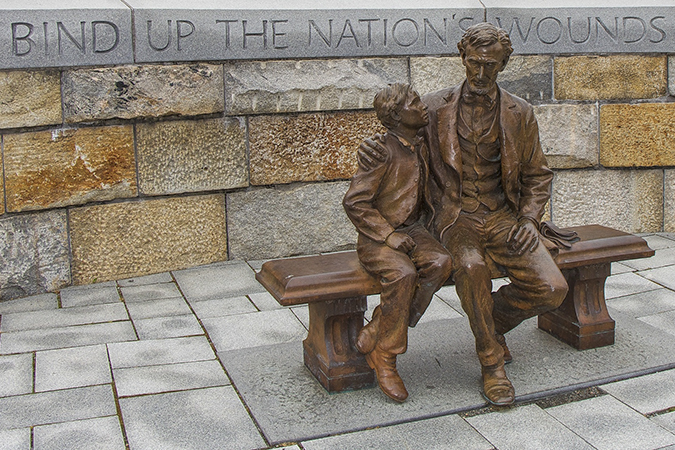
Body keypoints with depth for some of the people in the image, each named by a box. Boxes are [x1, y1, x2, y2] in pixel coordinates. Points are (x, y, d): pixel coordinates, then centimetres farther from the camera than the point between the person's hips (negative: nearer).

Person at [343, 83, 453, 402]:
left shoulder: (420, 148, 13)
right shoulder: (384, 151, -11)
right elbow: (355, 202, -14)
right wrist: (389, 234, -20)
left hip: (412, 231, 7)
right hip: (377, 238, -7)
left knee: (441, 262, -24)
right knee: (403, 273, -35)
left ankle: (373, 336, -17)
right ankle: (385, 357, -16)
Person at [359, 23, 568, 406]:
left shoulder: (520, 114, 6)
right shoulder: (435, 108, 2)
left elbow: (538, 175, 13)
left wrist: (529, 219, -4)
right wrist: (371, 146, -12)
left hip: (502, 216, 2)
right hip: (456, 216, -2)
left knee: (552, 288, -18)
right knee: (471, 265, -37)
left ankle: (494, 318, 15)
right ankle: (491, 360, -14)